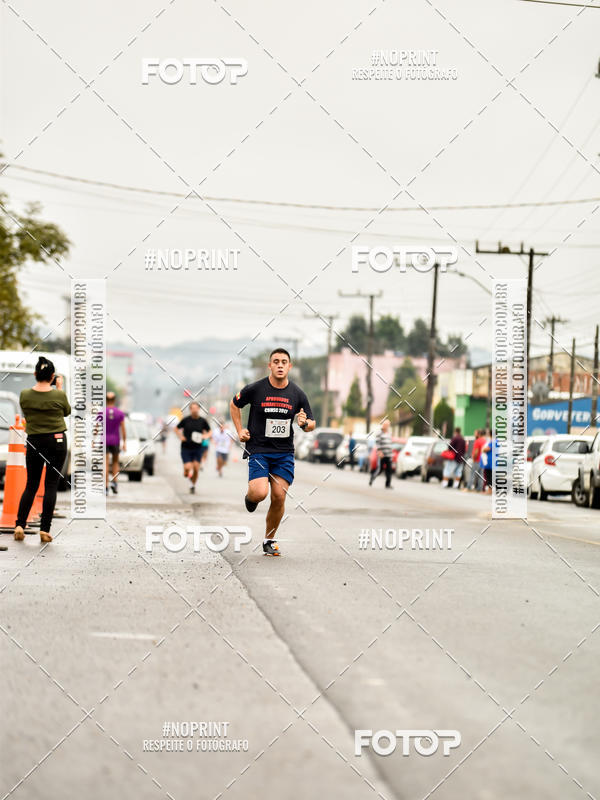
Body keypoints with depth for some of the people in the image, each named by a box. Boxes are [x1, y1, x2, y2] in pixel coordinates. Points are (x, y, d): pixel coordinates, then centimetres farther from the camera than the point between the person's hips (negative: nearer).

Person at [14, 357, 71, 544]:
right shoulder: (59, 395, -10)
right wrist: (60, 388, 15)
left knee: (31, 485, 12)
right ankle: (45, 530, -2)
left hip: (34, 442, 2)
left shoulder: (25, 395, -6)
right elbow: (67, 412, 9)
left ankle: (19, 525, 3)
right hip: (57, 441, -2)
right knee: (51, 485, 2)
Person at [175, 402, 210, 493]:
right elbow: (177, 429, 12)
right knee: (188, 467, -13)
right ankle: (186, 473, 24)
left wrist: (205, 436, -7)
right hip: (186, 448, -1)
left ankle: (193, 485, 17)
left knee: (196, 468, -5)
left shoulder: (202, 421, 1)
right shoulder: (185, 420, -3)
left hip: (197, 448, 1)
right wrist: (180, 437, -5)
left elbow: (209, 431, 14)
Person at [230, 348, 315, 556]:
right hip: (258, 450, -2)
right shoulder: (255, 389, -6)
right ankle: (250, 496, 18)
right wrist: (240, 430, 3)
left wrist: (304, 423, -14)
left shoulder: (297, 394, 0)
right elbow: (234, 404, 12)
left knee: (279, 498, -4)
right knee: (260, 493, -20)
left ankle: (269, 539, 15)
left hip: (284, 453, 2)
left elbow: (311, 424, 10)